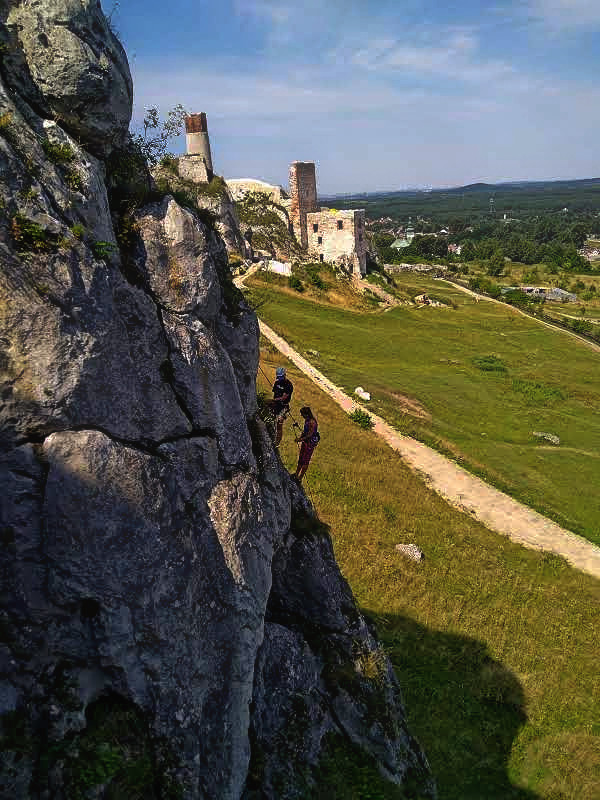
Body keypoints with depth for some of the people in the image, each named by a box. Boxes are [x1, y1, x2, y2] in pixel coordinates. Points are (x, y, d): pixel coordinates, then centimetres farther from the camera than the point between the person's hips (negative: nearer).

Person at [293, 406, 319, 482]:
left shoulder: (312, 422, -24)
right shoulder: (307, 420, 5)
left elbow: (310, 434, -22)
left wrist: (301, 439, -18)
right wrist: (299, 437, 2)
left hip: (310, 442, -9)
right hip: (305, 441, 9)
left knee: (305, 461, 0)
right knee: (300, 458, 16)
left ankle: (300, 478, 9)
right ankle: (296, 475, 28)